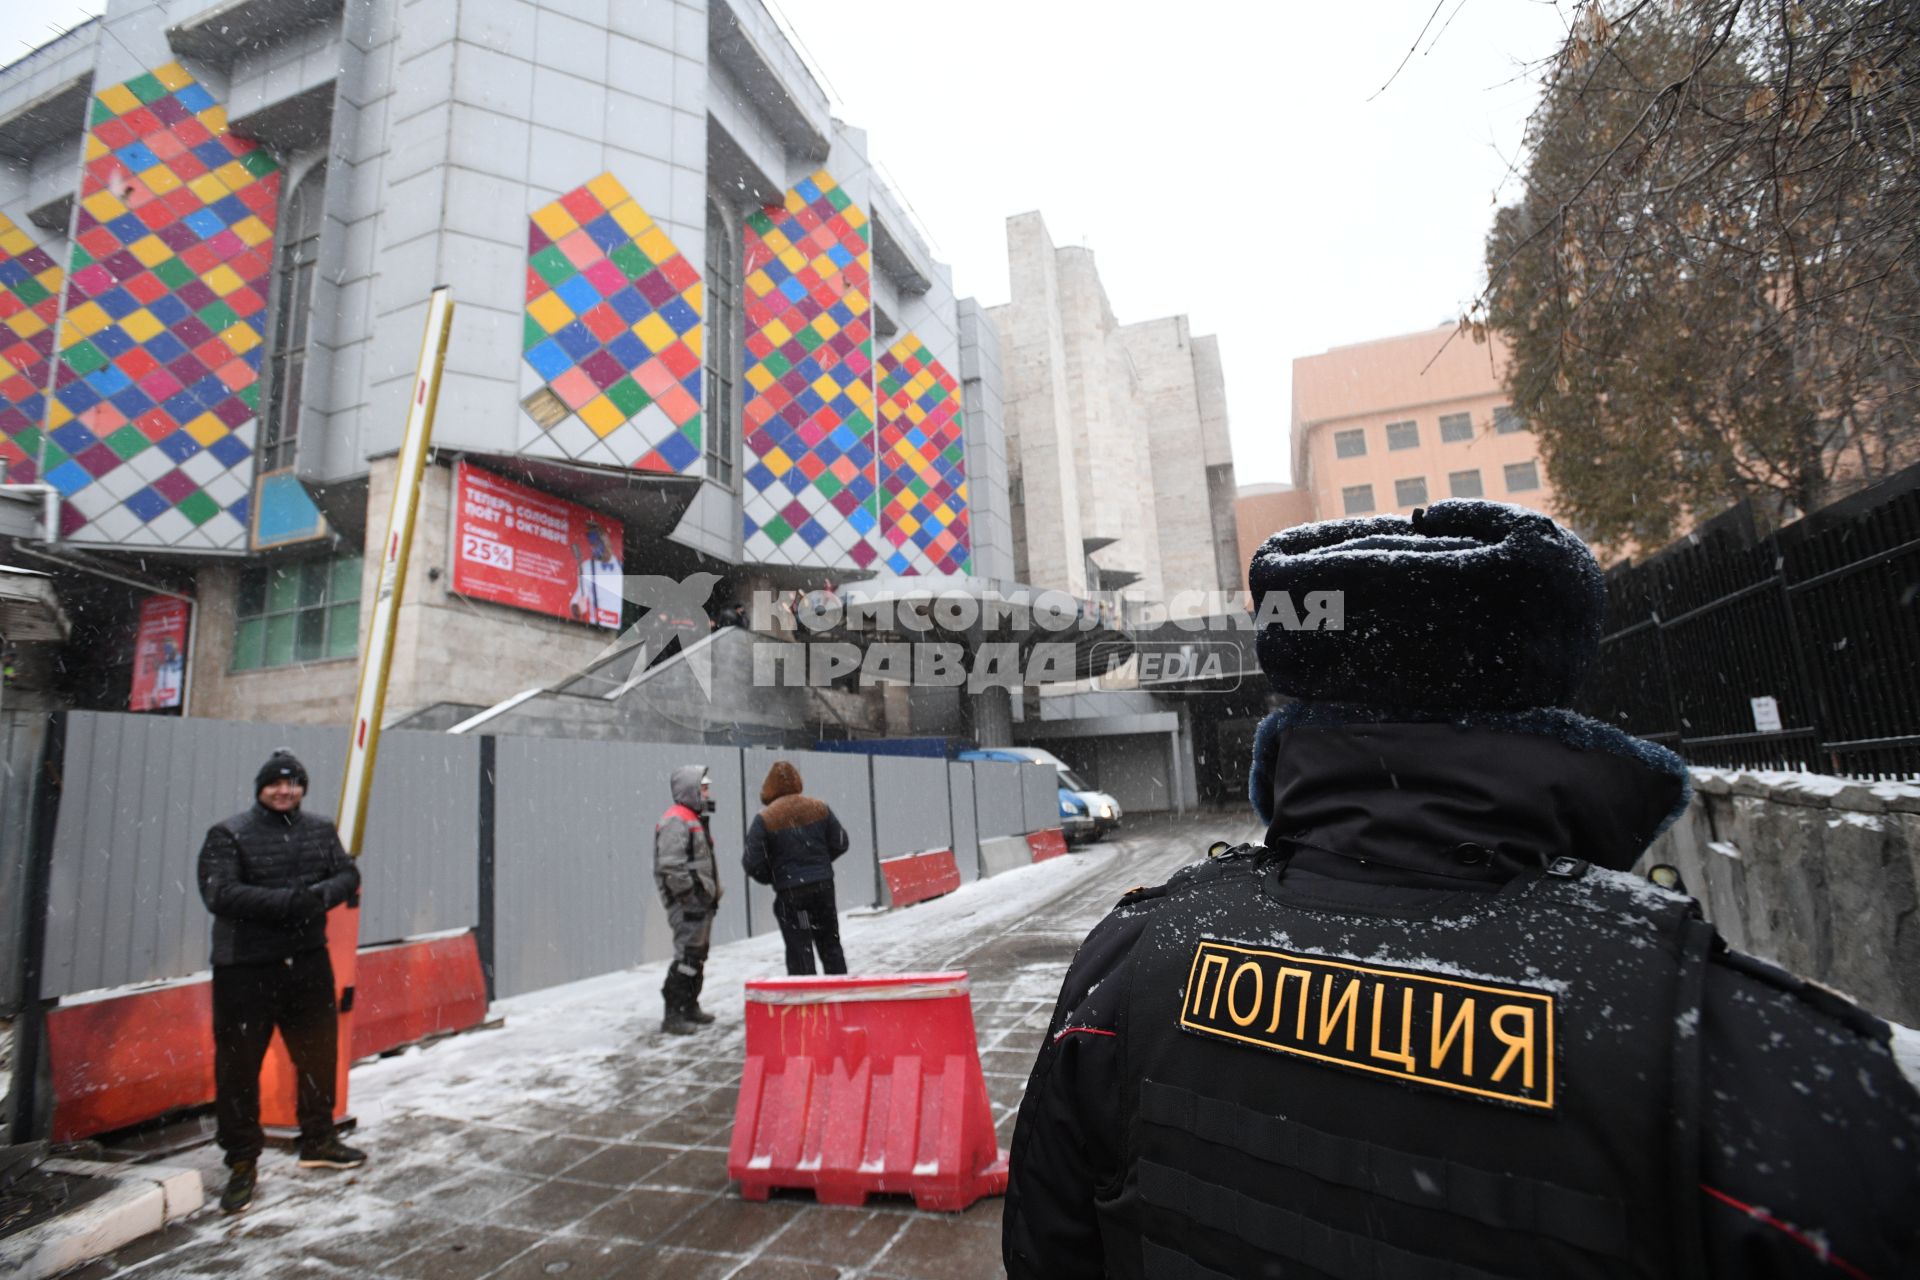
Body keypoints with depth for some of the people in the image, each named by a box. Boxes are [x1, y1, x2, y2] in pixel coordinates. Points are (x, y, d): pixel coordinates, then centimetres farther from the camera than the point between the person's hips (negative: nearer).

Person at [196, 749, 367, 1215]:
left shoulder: (321, 829, 5)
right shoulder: (228, 835, -9)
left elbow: (348, 875, 5)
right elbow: (220, 893, -18)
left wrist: (323, 893, -17)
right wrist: (287, 902, -27)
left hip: (308, 961, 5)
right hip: (244, 968, -4)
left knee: (319, 1053, 15)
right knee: (238, 1064, 3)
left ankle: (318, 1141, 34)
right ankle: (242, 1162, 22)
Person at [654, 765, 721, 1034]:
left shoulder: (695, 819, 18)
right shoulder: (676, 820, -16)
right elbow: (670, 866, -24)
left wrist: (712, 892, 19)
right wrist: (691, 895, -20)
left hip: (701, 903, 11)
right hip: (688, 905, -10)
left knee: (698, 956, 17)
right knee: (687, 956, -10)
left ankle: (690, 1007, 29)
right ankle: (673, 1015, -3)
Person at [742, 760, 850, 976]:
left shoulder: (764, 819, -12)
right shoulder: (819, 808, -1)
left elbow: (753, 863, -11)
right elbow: (840, 843, 6)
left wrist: (770, 877, 8)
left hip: (790, 893, -4)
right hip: (823, 885, 4)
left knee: (799, 949, 5)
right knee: (830, 944, 18)